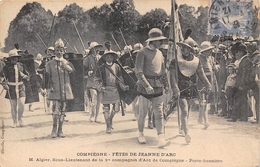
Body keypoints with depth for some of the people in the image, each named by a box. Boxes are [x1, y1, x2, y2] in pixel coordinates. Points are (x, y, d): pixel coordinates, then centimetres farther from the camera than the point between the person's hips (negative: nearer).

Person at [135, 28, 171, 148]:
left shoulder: (159, 53, 12)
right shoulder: (142, 53, -9)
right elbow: (138, 72, -16)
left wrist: (166, 85, 16)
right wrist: (147, 85, -23)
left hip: (158, 87, 5)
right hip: (144, 87, -5)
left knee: (159, 113, -4)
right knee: (143, 113, 7)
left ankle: (161, 139, -9)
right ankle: (141, 134, 27)